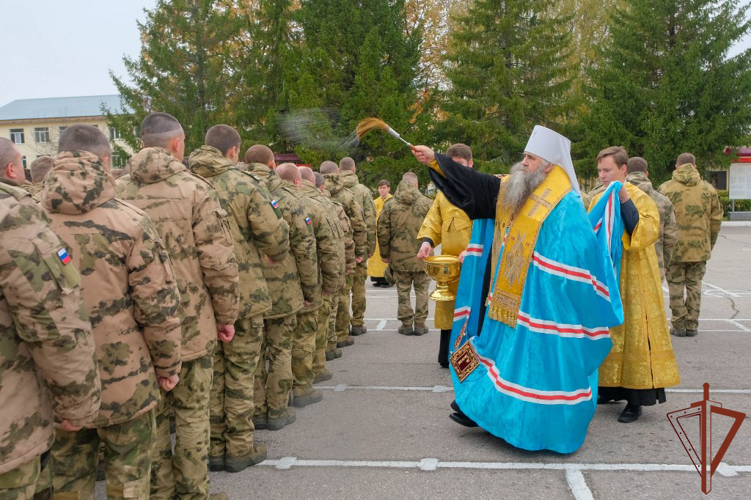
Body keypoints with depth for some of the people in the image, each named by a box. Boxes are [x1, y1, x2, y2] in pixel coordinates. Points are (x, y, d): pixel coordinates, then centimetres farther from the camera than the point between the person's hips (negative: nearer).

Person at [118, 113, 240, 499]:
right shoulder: (194, 189, -11)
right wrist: (227, 315, -1)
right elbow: (219, 261, -14)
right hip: (191, 323, -3)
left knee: (151, 412, 17)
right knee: (192, 412, 11)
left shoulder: (120, 193, 0)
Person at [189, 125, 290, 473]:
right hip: (243, 294, -4)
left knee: (211, 371, 15)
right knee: (241, 372, 10)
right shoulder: (244, 184, -11)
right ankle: (240, 448, 20)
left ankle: (214, 448, 26)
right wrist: (271, 256, 9)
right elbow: (276, 236, -13)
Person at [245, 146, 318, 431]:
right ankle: (277, 411, 19)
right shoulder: (286, 198, -8)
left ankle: (257, 412, 21)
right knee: (280, 350, 11)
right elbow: (305, 248, -8)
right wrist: (310, 289, 2)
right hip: (282, 290, -2)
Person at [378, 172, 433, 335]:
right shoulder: (426, 203, -6)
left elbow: (383, 231, 0)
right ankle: (420, 324, 15)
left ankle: (406, 324, 16)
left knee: (403, 290, 12)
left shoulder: (390, 205, -2)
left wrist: (384, 253, 10)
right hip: (422, 256, -1)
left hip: (399, 257, 1)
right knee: (421, 291, 12)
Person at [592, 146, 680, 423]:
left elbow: (647, 234, -22)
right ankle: (610, 389, 24)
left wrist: (626, 201, -26)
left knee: (631, 333, -3)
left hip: (631, 280, -6)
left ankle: (636, 400, 7)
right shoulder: (598, 200, 9)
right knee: (607, 332, 11)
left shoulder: (640, 199, -8)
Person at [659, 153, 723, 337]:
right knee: (694, 286, 12)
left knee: (676, 287, 6)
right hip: (699, 248, 3)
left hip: (674, 248, -2)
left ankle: (679, 325, 9)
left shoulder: (665, 189, -5)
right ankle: (692, 325, 15)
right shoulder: (708, 189, 4)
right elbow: (716, 220, 7)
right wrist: (710, 245, 17)